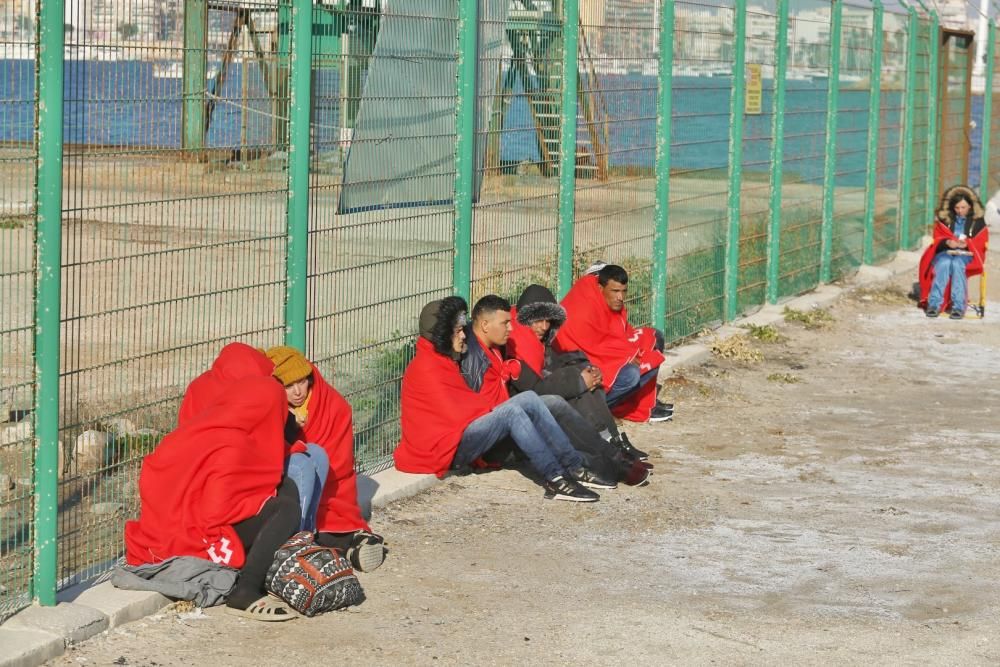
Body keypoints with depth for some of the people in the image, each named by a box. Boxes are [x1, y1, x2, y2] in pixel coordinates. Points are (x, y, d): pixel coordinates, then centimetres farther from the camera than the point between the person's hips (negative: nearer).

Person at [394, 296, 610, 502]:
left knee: (529, 399, -5)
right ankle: (555, 481, -31)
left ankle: (575, 468, -11)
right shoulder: (427, 368, -14)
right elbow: (458, 414, -17)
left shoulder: (441, 360, 19)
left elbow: (465, 402, 10)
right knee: (511, 412, -28)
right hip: (446, 449, -10)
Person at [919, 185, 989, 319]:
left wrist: (967, 243, -17)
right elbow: (938, 238, 8)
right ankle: (934, 304, -41)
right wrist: (947, 242, -15)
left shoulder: (977, 221, 9)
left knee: (957, 264, -37)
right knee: (944, 264, -36)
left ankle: (958, 306, -41)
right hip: (946, 252, 1)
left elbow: (982, 242, 3)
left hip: (967, 254, -1)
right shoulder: (944, 219, 11)